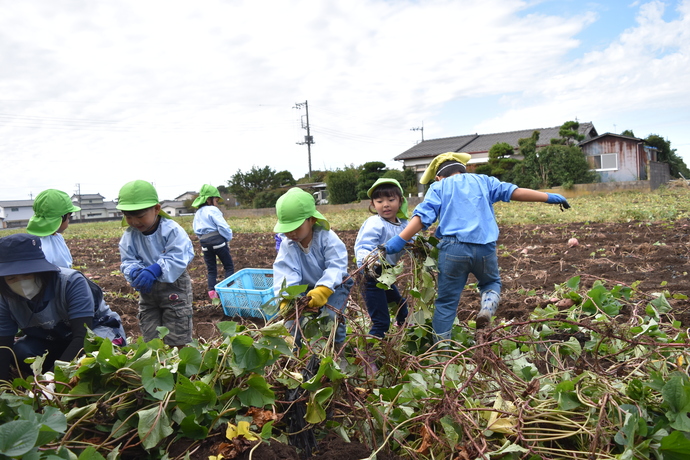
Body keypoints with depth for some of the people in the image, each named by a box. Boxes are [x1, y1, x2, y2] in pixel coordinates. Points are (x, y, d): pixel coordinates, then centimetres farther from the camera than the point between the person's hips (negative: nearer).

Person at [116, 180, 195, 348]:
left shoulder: (171, 230, -19)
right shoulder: (129, 235, -3)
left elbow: (178, 258, -22)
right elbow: (128, 261, 0)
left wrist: (155, 270, -33)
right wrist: (134, 272, -23)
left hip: (173, 285, -5)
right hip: (147, 290, 5)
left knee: (176, 340, 2)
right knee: (150, 339, 15)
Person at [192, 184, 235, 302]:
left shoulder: (198, 213, 15)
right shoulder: (213, 210, -8)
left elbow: (196, 229, 17)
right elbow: (222, 226, -17)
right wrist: (229, 237, -4)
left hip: (204, 243, 6)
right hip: (218, 240, -6)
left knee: (211, 269, 10)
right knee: (229, 266, 5)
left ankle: (212, 294, 4)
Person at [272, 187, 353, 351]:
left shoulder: (327, 238, -24)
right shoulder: (287, 244, -15)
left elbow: (336, 266, -31)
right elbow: (285, 272, -26)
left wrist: (323, 290, -48)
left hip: (333, 285, -3)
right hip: (305, 287, 3)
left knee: (331, 315, -25)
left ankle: (338, 345, 4)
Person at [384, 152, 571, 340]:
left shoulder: (438, 188, 15)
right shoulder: (483, 181, 20)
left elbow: (423, 215, 0)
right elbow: (514, 191, 14)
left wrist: (400, 240, -5)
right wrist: (549, 197, 20)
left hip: (453, 248, -1)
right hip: (485, 248, 2)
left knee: (446, 301, 8)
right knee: (491, 282, 29)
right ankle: (487, 308, -1)